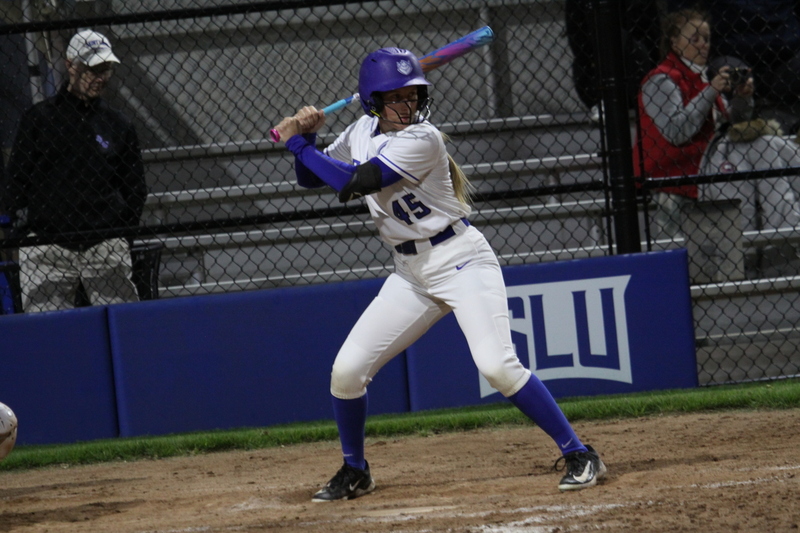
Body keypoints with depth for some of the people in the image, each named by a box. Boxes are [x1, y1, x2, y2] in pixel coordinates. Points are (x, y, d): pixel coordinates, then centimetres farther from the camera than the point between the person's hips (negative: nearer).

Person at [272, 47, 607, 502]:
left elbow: (353, 182, -25)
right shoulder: (363, 133, 5)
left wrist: (298, 143, -17)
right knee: (346, 370, -1)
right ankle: (355, 472, 20)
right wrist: (306, 137, -4)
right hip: (411, 274, 7)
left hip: (462, 260, -7)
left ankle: (579, 455, -14)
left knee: (497, 365, -23)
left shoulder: (421, 140, -19)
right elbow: (311, 178, 15)